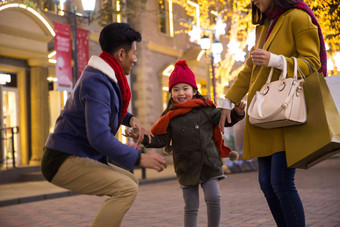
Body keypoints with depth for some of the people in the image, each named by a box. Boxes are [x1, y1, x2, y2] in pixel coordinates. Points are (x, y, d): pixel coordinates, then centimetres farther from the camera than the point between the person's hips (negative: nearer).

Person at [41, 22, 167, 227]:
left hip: (79, 157, 10)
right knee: (127, 189, -23)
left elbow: (108, 110, 30)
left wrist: (131, 119, 8)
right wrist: (140, 158, -24)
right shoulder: (97, 83, -21)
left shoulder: (104, 78, 11)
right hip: (64, 161, -10)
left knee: (131, 183, 18)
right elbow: (99, 137, -30)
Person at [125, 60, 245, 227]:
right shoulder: (170, 117, 0)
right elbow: (161, 140, -1)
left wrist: (237, 113, -13)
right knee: (191, 207, 8)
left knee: (214, 198, -11)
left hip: (209, 164, 0)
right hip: (186, 168, 0)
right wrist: (143, 138, -14)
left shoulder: (205, 109, 0)